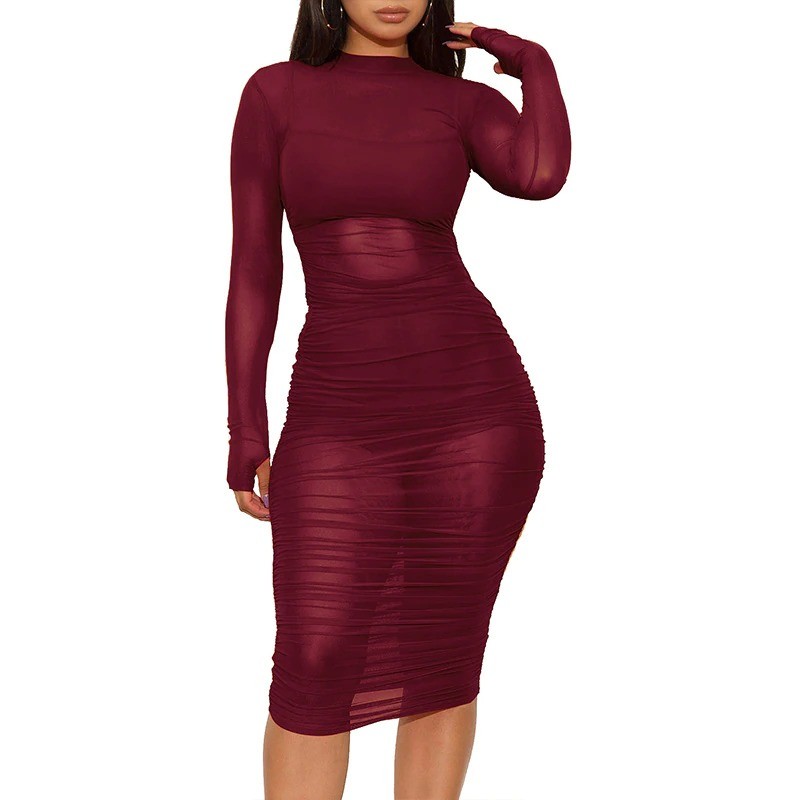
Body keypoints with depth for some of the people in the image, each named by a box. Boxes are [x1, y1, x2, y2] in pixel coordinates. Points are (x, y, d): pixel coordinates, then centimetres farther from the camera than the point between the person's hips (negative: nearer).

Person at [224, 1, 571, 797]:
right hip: (341, 424, 0)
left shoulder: (468, 103, 6)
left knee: (445, 663, 7)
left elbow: (541, 175, -18)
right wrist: (244, 435, 1)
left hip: (476, 405, 1)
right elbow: (251, 269, 4)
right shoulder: (274, 92, 7)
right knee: (315, 674, 0)